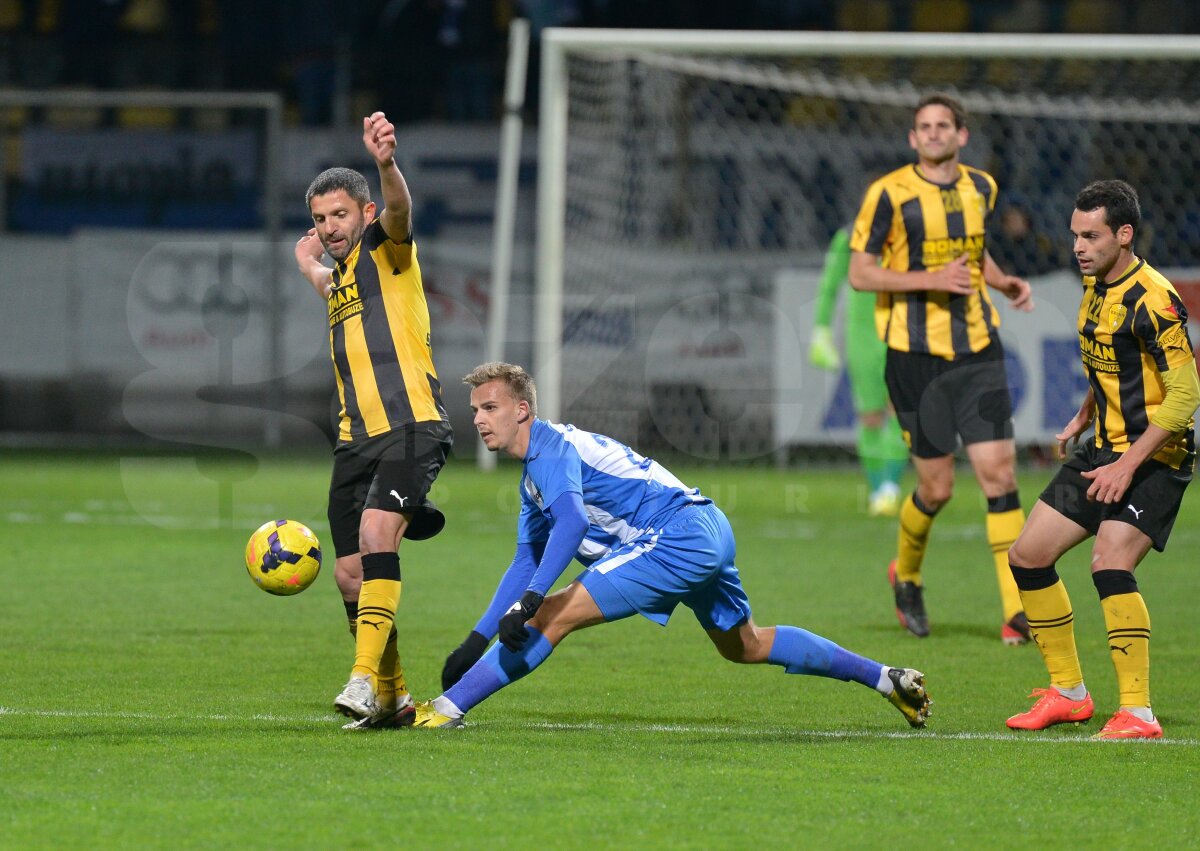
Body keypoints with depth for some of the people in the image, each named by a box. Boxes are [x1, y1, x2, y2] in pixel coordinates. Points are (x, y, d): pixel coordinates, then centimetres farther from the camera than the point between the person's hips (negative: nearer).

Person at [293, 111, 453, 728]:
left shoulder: (385, 249, 1)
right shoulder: (337, 279, 23)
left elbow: (399, 209, -25)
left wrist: (386, 163, -44)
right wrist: (311, 260, 39)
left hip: (412, 427, -8)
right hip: (356, 439, 8)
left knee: (376, 534, -26)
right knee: (350, 572, 2)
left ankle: (366, 677, -32)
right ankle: (391, 696, 14)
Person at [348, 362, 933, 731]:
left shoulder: (552, 447, -13)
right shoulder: (531, 475, 18)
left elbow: (572, 521, -31)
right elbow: (527, 562, 24)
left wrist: (529, 603, -39)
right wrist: (478, 638, 16)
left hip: (680, 536, -11)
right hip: (709, 534, 11)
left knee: (554, 617, -17)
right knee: (746, 646, 28)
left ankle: (446, 709, -20)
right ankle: (886, 678, 37)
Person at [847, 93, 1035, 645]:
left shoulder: (980, 187, 9)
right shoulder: (889, 194, -8)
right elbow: (859, 273, -8)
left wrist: (1003, 282, 6)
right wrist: (930, 279, -19)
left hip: (978, 350, 4)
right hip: (916, 355, -4)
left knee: (999, 472, -7)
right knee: (937, 486, 0)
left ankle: (1018, 609, -7)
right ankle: (906, 575, 31)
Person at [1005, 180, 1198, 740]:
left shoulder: (1152, 301, -20)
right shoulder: (1095, 286, 8)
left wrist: (1129, 465, -25)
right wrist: (1083, 419, 11)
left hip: (1154, 457, -10)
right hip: (1104, 449, 10)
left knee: (1109, 563, -27)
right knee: (1028, 556, 7)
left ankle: (1138, 714, -24)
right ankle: (1068, 693, 19)